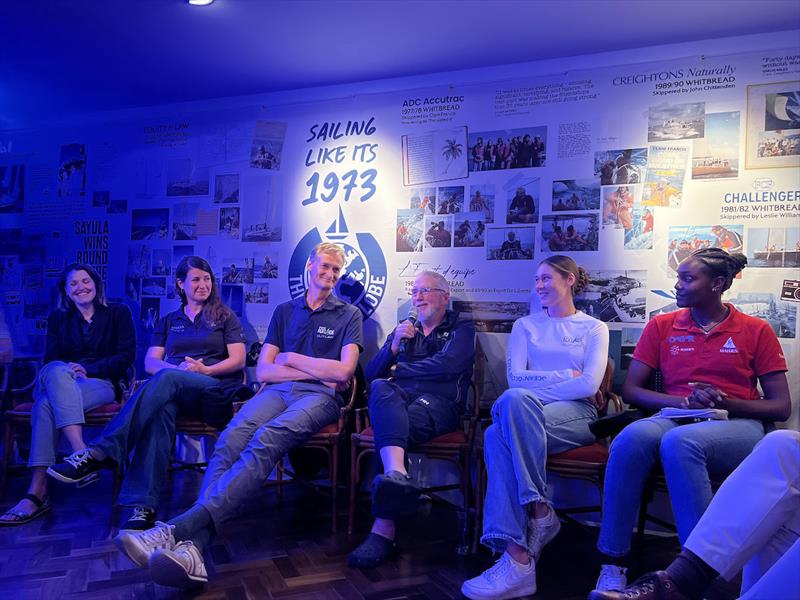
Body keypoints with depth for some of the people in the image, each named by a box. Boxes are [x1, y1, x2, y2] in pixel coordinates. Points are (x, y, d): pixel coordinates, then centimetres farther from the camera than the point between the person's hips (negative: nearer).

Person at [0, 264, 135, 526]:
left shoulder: (118, 313, 13)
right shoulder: (58, 318, 22)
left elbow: (127, 355, 1)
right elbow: (50, 360, 11)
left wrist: (88, 369, -12)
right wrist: (67, 371, -13)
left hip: (102, 384, -2)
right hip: (61, 383, 3)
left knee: (46, 404, -33)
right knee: (57, 372, -37)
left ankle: (37, 493, -41)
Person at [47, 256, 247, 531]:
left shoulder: (225, 317, 17)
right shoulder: (168, 321, 25)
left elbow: (238, 360, 6)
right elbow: (150, 362, 11)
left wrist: (204, 370, -11)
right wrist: (178, 369, -11)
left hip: (215, 389, -2)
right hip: (173, 388, 2)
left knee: (166, 378, -36)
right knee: (161, 408, -38)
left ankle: (100, 454, -44)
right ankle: (144, 506, -47)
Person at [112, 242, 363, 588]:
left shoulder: (349, 315, 14)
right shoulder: (284, 311, 22)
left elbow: (343, 371, -1)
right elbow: (262, 370, 12)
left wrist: (292, 358, 5)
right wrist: (317, 371, 1)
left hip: (320, 396, -3)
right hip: (276, 391, 3)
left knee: (266, 440, -36)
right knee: (230, 439, -31)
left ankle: (181, 528, -50)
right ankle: (194, 545, -47)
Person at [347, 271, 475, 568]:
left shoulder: (461, 329, 17)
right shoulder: (403, 330, 32)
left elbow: (447, 365, -6)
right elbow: (371, 374, 21)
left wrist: (400, 369, 3)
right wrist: (394, 347, 2)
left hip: (439, 402, -3)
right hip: (399, 399, 4)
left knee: (393, 427, -37)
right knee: (381, 389, -35)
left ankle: (384, 530, -43)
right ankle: (396, 474, -60)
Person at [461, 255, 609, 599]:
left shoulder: (594, 328, 13)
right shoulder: (525, 325, 21)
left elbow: (589, 384, -4)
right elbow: (515, 377, 5)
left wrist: (534, 392, -12)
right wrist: (566, 375, -4)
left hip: (576, 415, -3)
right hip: (530, 413, 3)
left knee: (515, 401, -36)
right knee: (497, 435, -35)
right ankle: (527, 534, -40)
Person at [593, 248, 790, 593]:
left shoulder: (756, 331, 7)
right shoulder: (662, 326, 12)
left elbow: (781, 407, 6)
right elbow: (630, 390, 7)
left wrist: (725, 402, -12)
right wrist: (684, 401, -10)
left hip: (737, 426, -2)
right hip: (675, 418, 2)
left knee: (679, 441, -38)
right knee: (633, 437, -35)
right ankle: (612, 563, -28)